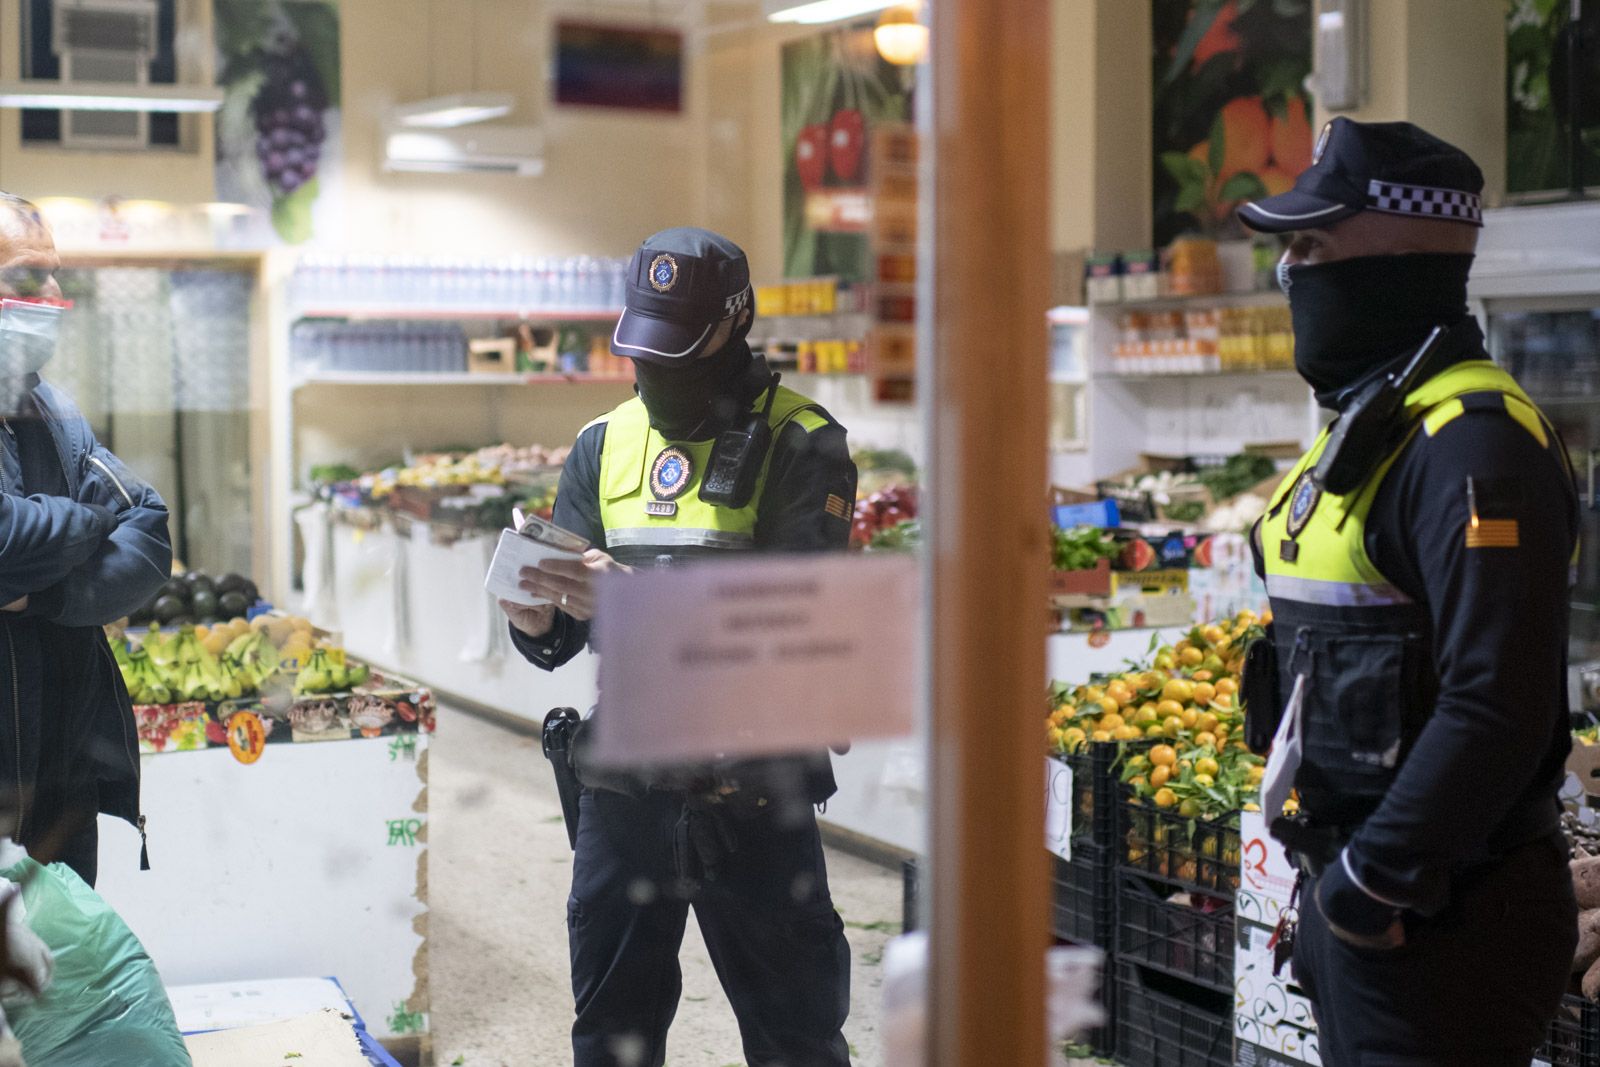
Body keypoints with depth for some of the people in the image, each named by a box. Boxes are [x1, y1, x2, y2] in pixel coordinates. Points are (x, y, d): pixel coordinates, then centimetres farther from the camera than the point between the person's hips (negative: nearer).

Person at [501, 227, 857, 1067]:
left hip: (749, 796, -4)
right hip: (623, 786, 4)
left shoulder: (800, 446, -6)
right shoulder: (604, 445, 9)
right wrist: (535, 614, -15)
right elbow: (560, 643, 9)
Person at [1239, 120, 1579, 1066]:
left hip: (1438, 917, -10)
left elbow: (1496, 708, -26)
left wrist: (1373, 881, -21)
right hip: (1357, 890, 10)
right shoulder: (1368, 425, 13)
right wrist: (1332, 876, 17)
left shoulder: (1472, 441, -19)